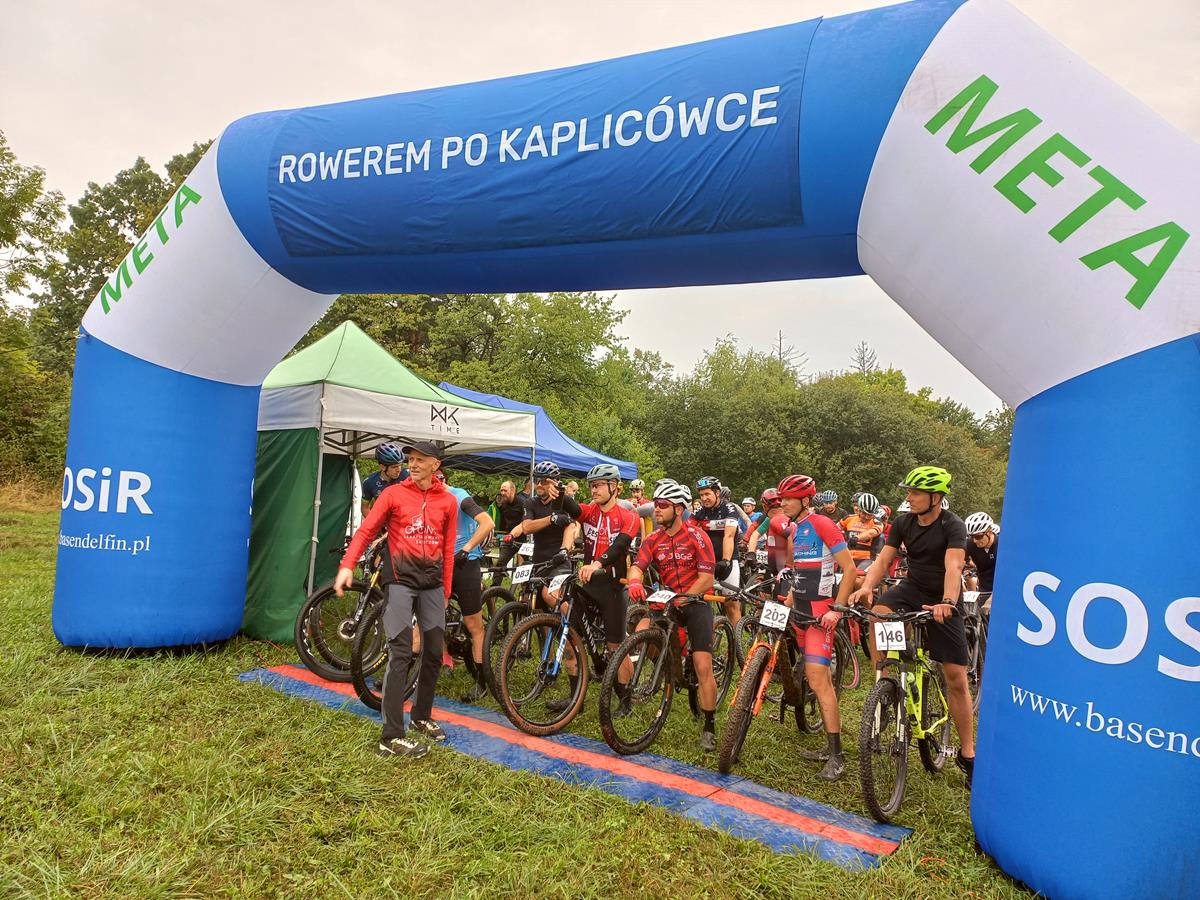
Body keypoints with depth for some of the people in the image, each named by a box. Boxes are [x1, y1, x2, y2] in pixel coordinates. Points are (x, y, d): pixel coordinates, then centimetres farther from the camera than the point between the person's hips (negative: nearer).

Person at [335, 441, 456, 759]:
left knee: (434, 653, 10)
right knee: (401, 655, -9)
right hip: (401, 580, -4)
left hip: (432, 583, 4)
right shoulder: (393, 494, -1)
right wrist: (347, 565, -18)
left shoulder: (448, 501, 7)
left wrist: (446, 590, 12)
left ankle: (422, 716, 29)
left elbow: (448, 549, 11)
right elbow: (366, 530, -4)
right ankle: (392, 737, -5)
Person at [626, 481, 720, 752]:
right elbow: (637, 566, -13)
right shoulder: (653, 539, 0)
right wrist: (635, 581, -37)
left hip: (696, 601, -4)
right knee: (640, 634, -23)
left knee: (703, 667, -9)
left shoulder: (697, 536, -12)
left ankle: (708, 727, 9)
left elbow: (706, 580, -16)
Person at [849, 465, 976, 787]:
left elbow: (953, 567, -31)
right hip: (913, 588, 3)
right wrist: (866, 587, -29)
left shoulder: (953, 526, -18)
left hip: (943, 601, -3)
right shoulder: (903, 522, -5)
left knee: (956, 678, -2)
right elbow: (883, 559, -9)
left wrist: (947, 603, -48)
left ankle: (967, 753, 12)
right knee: (877, 614, -32)